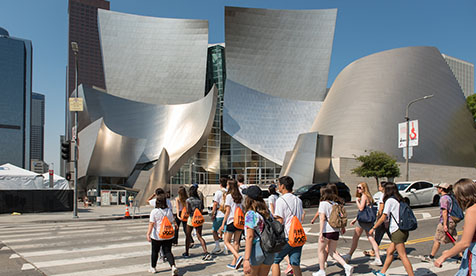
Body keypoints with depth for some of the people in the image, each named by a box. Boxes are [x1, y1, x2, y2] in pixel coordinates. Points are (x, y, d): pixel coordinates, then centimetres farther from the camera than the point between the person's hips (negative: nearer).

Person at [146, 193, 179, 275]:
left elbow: (151, 224, -18)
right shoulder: (169, 210, -1)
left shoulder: (154, 211, -13)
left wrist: (148, 234, -19)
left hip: (157, 236, -2)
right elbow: (171, 221, 11)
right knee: (168, 251, 4)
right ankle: (173, 266, -16)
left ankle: (153, 268, 30)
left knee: (154, 252, 16)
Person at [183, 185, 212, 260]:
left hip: (191, 218, -3)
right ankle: (206, 252, -12)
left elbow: (188, 211, -16)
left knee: (188, 236, 14)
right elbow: (202, 210, 5)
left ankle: (186, 253, 25)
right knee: (199, 236, 3)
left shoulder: (188, 200, -9)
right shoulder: (199, 200, 4)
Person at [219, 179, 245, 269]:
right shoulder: (240, 197, 10)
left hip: (231, 221, -6)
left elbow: (227, 211, -10)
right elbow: (242, 209, 10)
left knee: (227, 241, 5)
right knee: (236, 242, 11)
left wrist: (223, 224, -8)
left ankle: (238, 257, -13)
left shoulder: (229, 196, -8)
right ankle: (234, 263, 14)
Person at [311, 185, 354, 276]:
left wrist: (320, 233, -18)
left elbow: (322, 218, -16)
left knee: (321, 251, 13)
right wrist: (343, 227, 26)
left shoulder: (323, 203, -10)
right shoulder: (336, 203, 9)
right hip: (336, 230, 6)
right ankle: (347, 266, -2)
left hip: (326, 230, -6)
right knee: (332, 252, 15)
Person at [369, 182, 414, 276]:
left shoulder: (390, 200, -9)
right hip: (403, 230, 9)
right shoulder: (399, 200, 15)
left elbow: (383, 218, -10)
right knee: (389, 252, 16)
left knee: (403, 256, -7)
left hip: (397, 231, -9)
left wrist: (373, 228, -2)